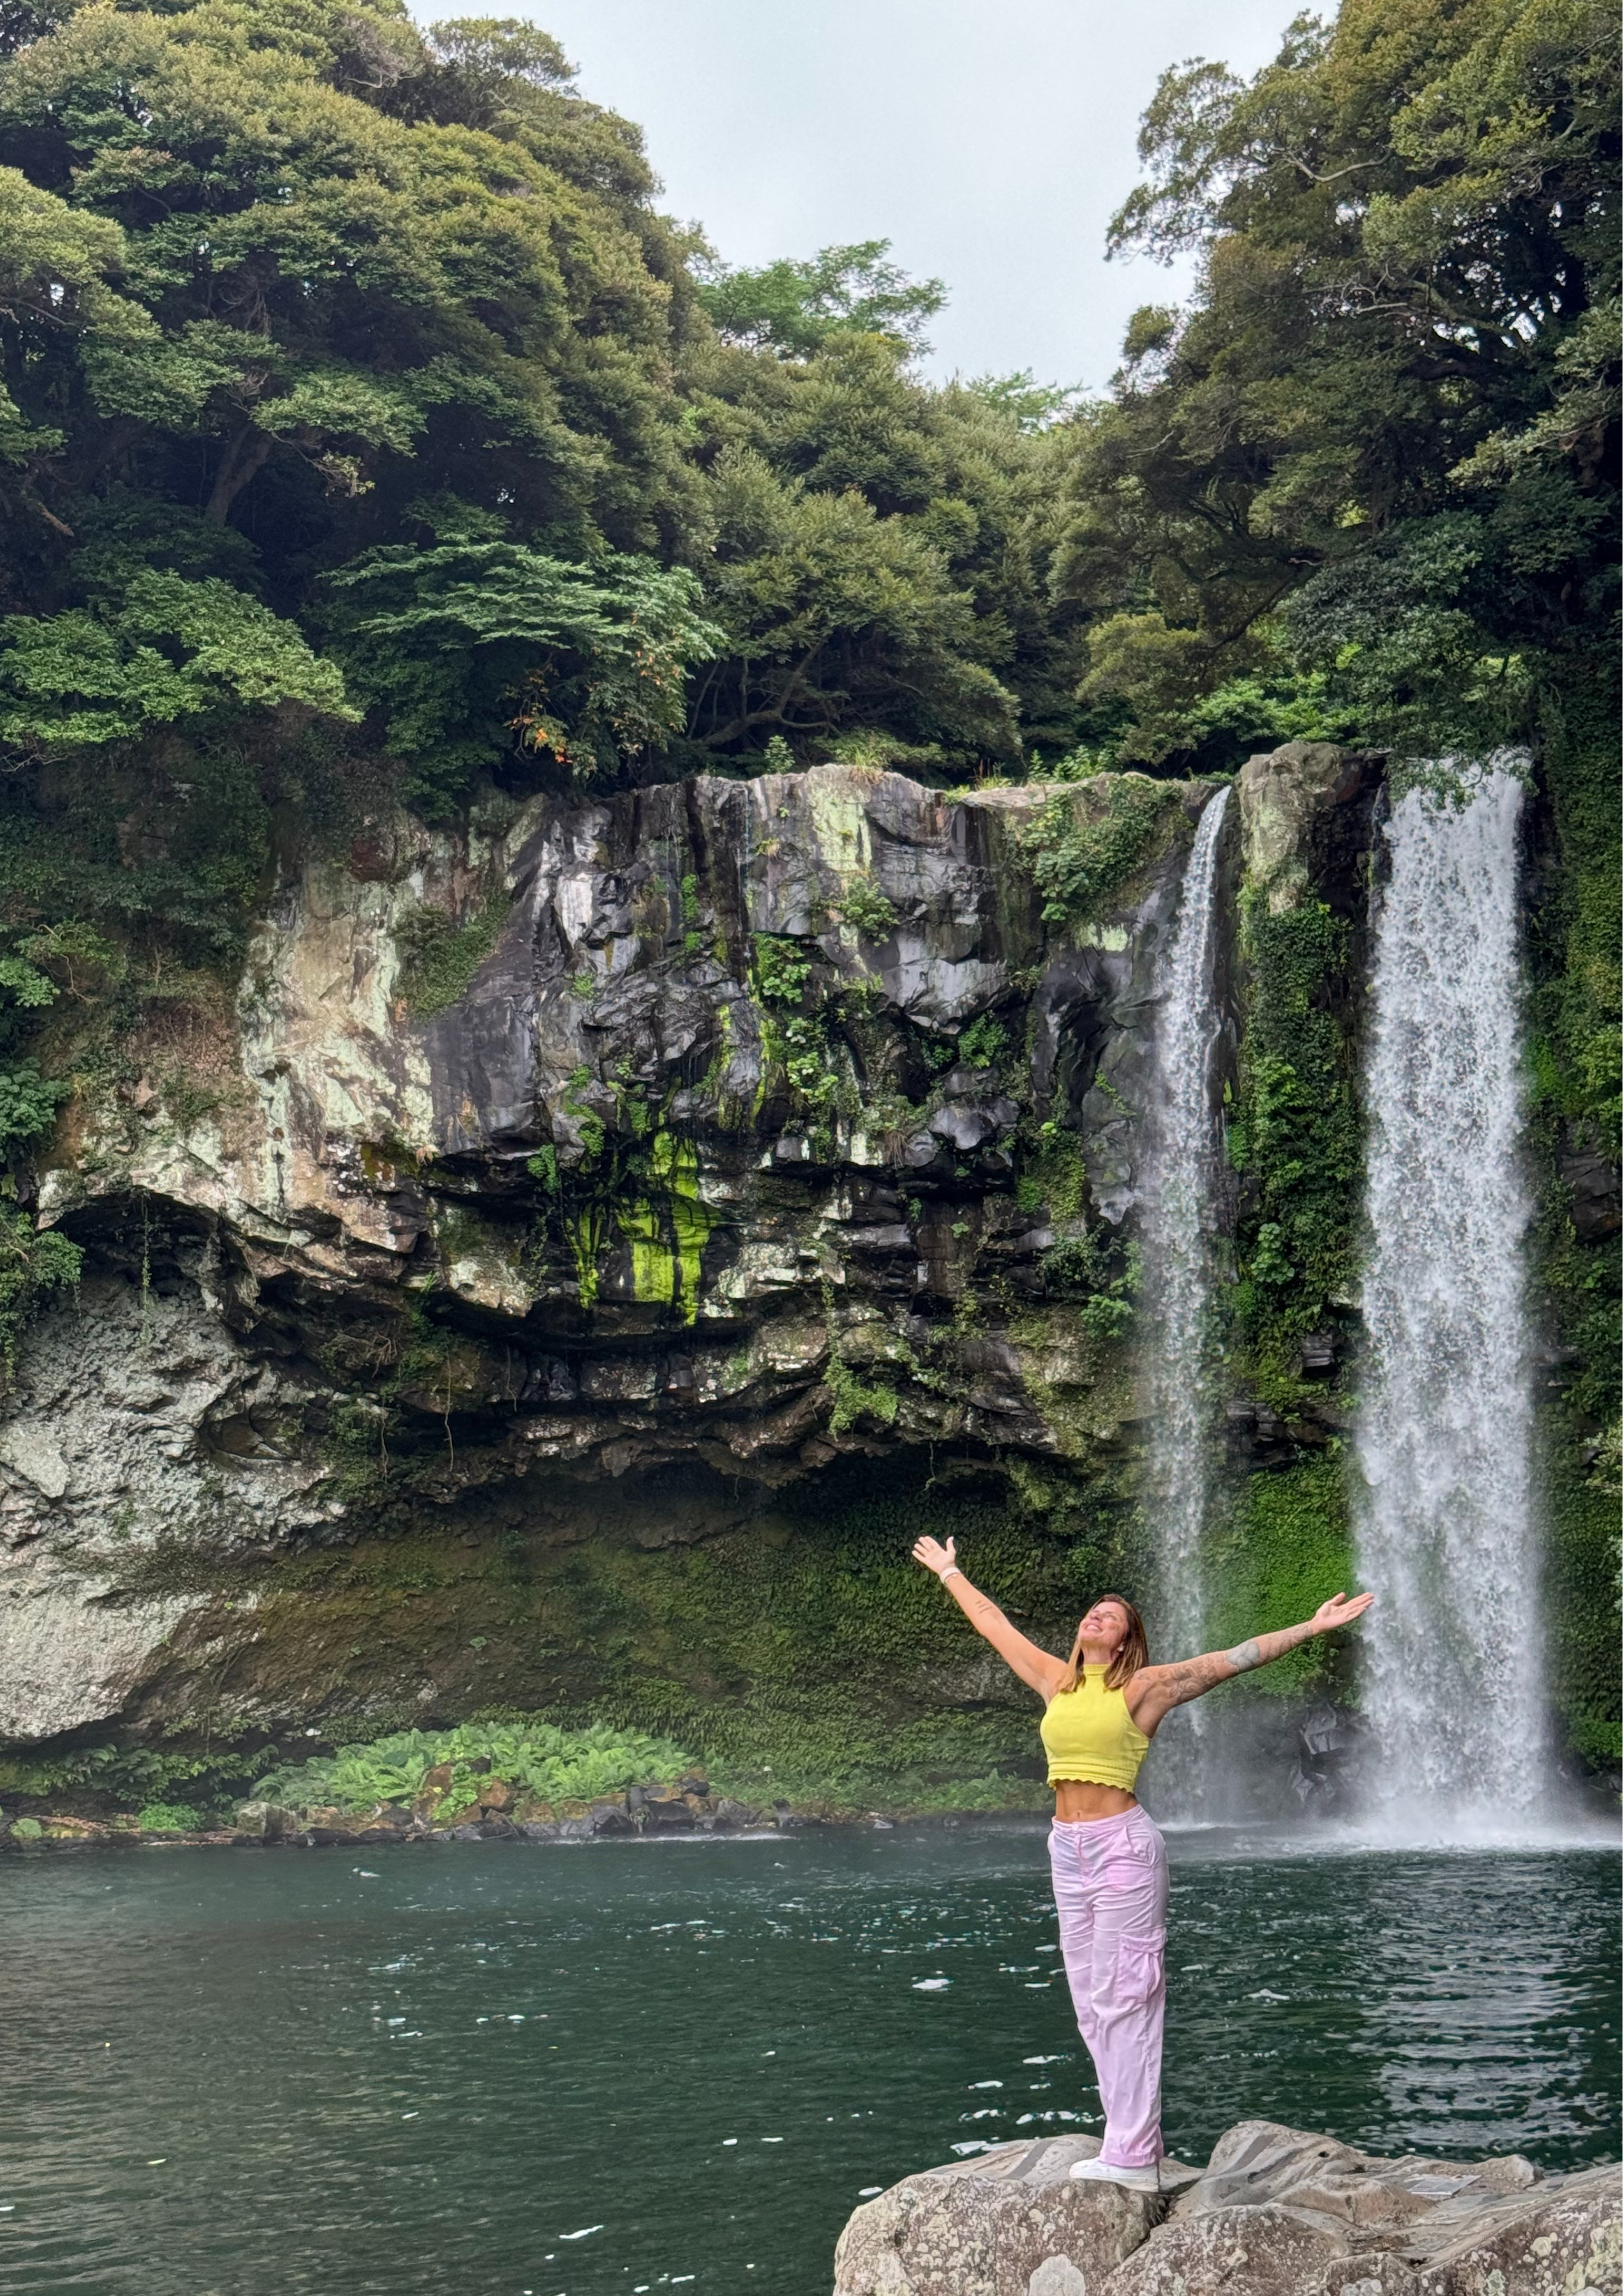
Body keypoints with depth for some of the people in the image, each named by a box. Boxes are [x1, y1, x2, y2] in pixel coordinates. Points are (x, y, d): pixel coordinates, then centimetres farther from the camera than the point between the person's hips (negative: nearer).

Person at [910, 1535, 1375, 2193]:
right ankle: (1138, 2138, 14)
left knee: (1124, 1997, -6)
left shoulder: (1143, 1687, -3)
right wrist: (948, 1573, 34)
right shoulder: (1055, 1681, 12)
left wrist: (1312, 1627, -12)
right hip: (1067, 1846, 6)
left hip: (1122, 1842, -6)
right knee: (1090, 2000, 7)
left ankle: (1132, 2155, -4)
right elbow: (993, 1625, 25)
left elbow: (1236, 1658, -7)